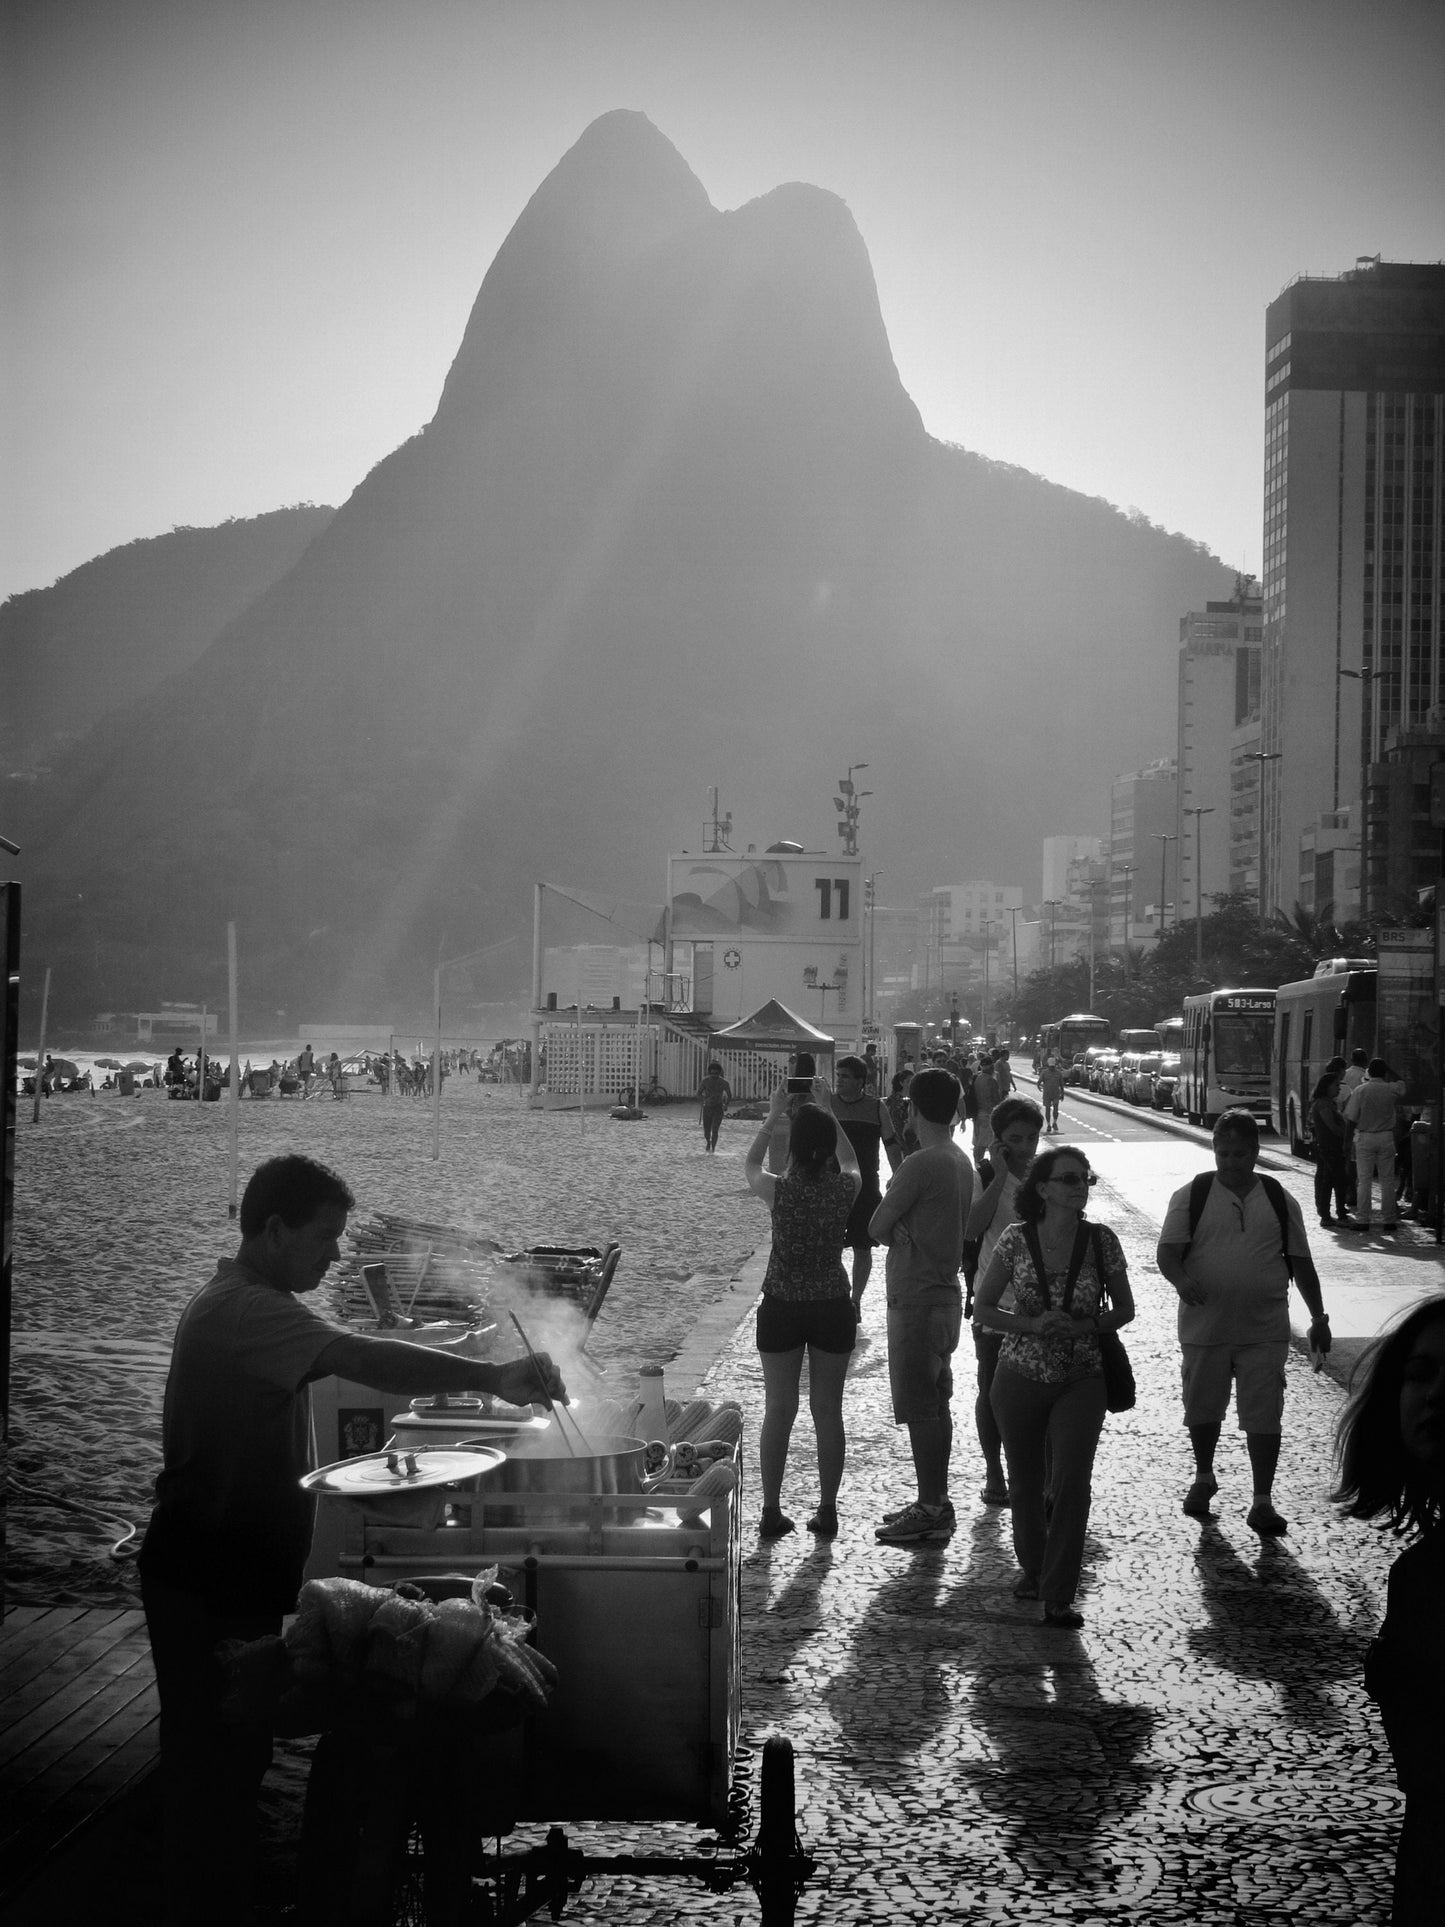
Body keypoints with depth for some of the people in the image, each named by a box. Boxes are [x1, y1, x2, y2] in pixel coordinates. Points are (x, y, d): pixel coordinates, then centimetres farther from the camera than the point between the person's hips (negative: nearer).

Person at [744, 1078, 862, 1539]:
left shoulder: (778, 1191, -15)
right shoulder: (844, 1189, -11)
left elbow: (751, 1164, 9)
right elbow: (851, 1161, 15)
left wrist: (773, 1117, 14)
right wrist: (828, 1114, 17)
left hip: (782, 1308, -1)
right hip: (832, 1309, 1)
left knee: (778, 1410, 9)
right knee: (828, 1411, 11)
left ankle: (771, 1511, 12)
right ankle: (827, 1511, 16)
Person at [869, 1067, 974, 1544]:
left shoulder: (920, 1164, -19)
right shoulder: (962, 1163, 10)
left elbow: (878, 1229, -14)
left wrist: (895, 1233, 5)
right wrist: (903, 1233, 5)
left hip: (916, 1301, -9)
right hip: (945, 1291, 9)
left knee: (921, 1409, -3)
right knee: (935, 1406, 15)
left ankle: (930, 1510, 1)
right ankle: (935, 1502, 23)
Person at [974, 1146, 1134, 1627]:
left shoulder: (1101, 1241, -5)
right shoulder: (1016, 1240, -6)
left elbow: (1124, 1308, 6)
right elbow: (982, 1309, -2)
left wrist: (1085, 1326, -14)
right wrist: (1033, 1325, -18)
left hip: (1081, 1380, -1)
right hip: (1020, 1376, 1)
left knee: (1072, 1480, -14)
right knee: (1025, 1481, 12)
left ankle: (1059, 1596, -7)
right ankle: (1032, 1565, 38)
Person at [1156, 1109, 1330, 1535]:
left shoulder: (1279, 1200, 5)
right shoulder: (1191, 1196, -1)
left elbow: (1301, 1262, 11)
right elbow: (1167, 1251, -8)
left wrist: (1318, 1317, 11)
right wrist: (1181, 1279, -29)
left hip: (1264, 1330, 0)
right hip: (1204, 1327, 0)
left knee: (1264, 1416, -3)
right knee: (1202, 1409, 14)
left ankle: (1262, 1501, 4)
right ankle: (1204, 1477, 37)